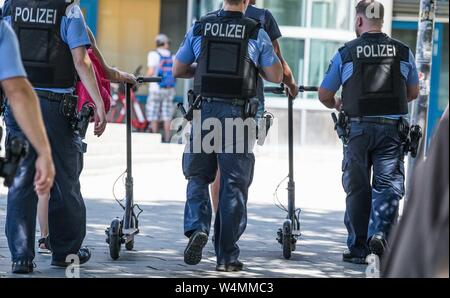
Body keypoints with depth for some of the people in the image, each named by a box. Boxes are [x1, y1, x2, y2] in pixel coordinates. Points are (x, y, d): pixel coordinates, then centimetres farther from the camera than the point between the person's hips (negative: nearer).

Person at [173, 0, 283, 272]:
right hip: (239, 115, -1)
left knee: (198, 177, 14)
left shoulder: (199, 29, 5)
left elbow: (178, 71, 13)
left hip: (205, 110, 1)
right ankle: (227, 256, 7)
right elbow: (276, 76, 5)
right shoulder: (257, 34, -1)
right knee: (234, 185, 5)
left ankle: (197, 228, -12)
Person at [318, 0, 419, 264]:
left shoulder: (346, 53, -1)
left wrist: (337, 105, 27)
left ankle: (358, 249, 9)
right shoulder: (403, 52, 5)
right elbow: (413, 92, 17)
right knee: (388, 184, 2)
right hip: (392, 128, 0)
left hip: (358, 127, 0)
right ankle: (380, 231, -20)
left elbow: (324, 95, 5)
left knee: (357, 188, 8)